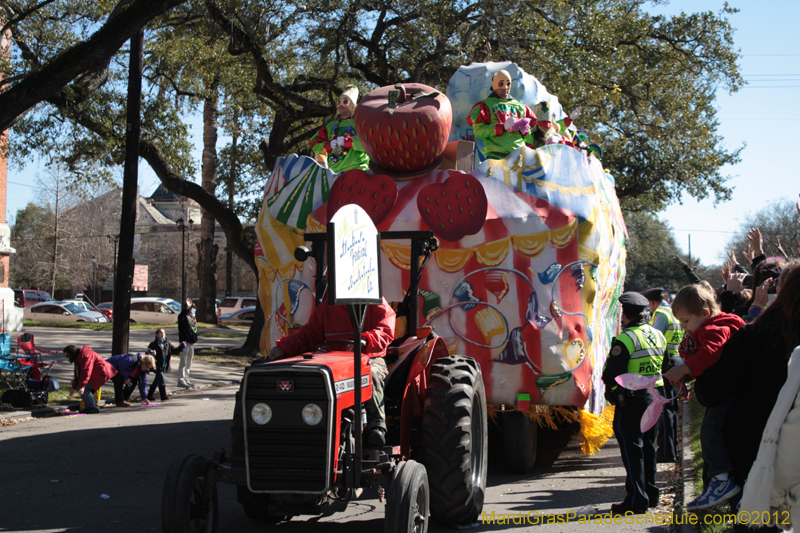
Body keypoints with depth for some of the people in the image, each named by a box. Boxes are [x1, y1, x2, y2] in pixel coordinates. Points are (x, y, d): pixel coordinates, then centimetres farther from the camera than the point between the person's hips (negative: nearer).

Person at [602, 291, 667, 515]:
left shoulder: (625, 340, -18)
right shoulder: (658, 336, 8)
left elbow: (611, 375, -18)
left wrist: (610, 386, 3)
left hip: (631, 402, -8)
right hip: (654, 399, 8)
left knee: (632, 449, -3)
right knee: (648, 447, 18)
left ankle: (636, 500, -3)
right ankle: (651, 494, 26)